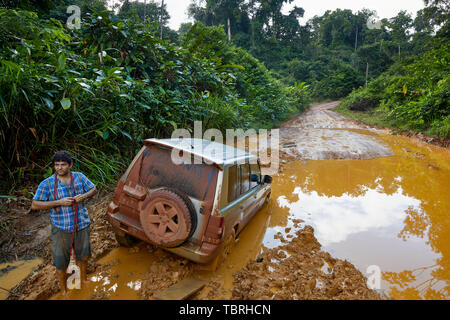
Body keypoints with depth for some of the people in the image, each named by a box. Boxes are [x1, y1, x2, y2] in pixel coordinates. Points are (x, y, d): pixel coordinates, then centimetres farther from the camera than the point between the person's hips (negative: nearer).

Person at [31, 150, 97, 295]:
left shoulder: (79, 177, -1)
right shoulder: (47, 184, -8)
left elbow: (94, 189, 9)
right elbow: (34, 205, -9)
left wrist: (84, 196, -13)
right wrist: (59, 202, -21)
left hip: (82, 225, 2)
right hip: (61, 229, -2)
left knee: (83, 256, 21)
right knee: (60, 264, 8)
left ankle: (83, 278, 48)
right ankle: (63, 290, 34)